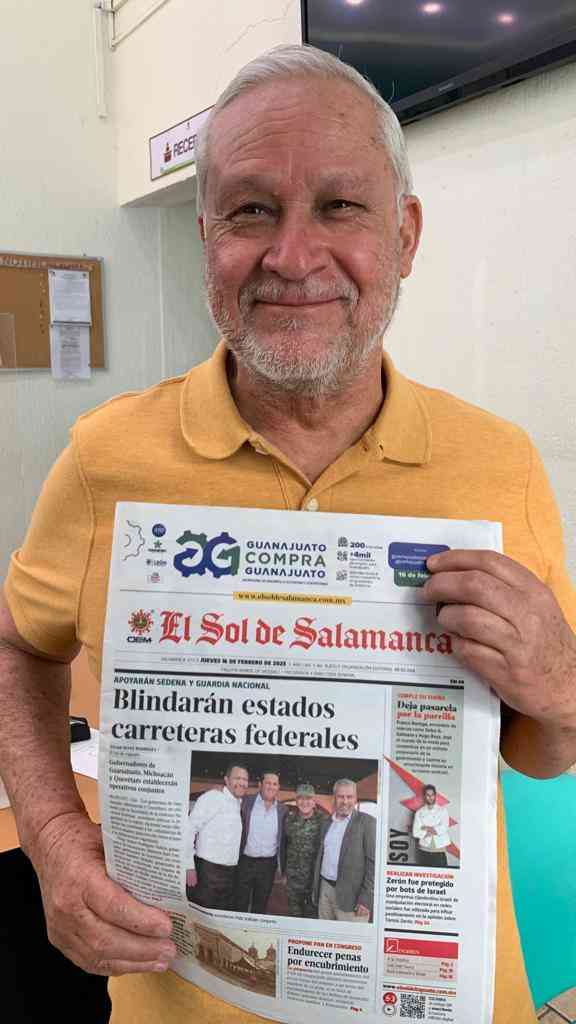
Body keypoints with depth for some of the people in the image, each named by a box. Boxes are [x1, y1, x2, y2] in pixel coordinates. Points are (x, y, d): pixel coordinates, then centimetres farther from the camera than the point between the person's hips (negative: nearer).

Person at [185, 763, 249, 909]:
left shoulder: (240, 803, 12)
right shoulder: (212, 798, -11)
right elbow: (189, 829, -14)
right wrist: (189, 866, -17)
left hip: (230, 872, 8)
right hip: (208, 869, -7)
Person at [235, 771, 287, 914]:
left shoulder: (282, 810, 2)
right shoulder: (246, 802, -6)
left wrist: (281, 868, 6)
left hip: (268, 864, 2)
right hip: (245, 861, -2)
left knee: (260, 906, 13)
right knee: (240, 905, 8)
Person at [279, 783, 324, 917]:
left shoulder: (323, 820, -8)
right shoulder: (289, 820, 3)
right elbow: (283, 847, 10)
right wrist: (283, 872, 10)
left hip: (315, 878, -3)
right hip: (293, 879, 3)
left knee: (312, 914, 7)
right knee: (294, 913, 13)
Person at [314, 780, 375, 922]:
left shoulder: (367, 823, -8)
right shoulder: (326, 823, 12)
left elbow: (373, 863, -12)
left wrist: (366, 899, -15)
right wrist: (315, 889, 15)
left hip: (350, 895, -6)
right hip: (325, 889, 6)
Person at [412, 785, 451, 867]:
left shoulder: (443, 810, 1)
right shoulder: (419, 812, 3)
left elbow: (444, 828, -11)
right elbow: (415, 832, -4)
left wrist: (426, 828, -8)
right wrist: (434, 830, -10)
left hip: (439, 851, -1)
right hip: (423, 851, 1)